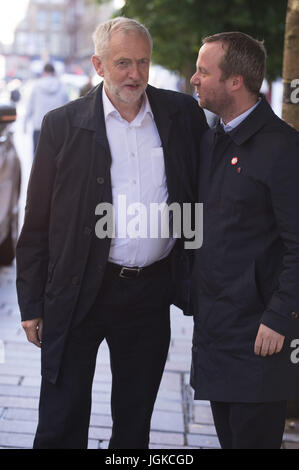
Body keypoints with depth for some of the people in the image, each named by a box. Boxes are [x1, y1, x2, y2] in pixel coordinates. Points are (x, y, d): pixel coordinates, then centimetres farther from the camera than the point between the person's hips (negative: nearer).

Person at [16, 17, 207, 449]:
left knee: (135, 420, 16)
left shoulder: (183, 115, 3)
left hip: (151, 294, 2)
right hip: (79, 294, -2)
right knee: (61, 421, 3)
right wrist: (32, 304, -2)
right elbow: (37, 223, -1)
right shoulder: (63, 125, -3)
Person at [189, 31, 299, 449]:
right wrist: (195, 297, 14)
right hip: (212, 325, 8)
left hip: (257, 332, -8)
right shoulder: (211, 140, 11)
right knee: (228, 434, 17)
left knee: (253, 437, 0)